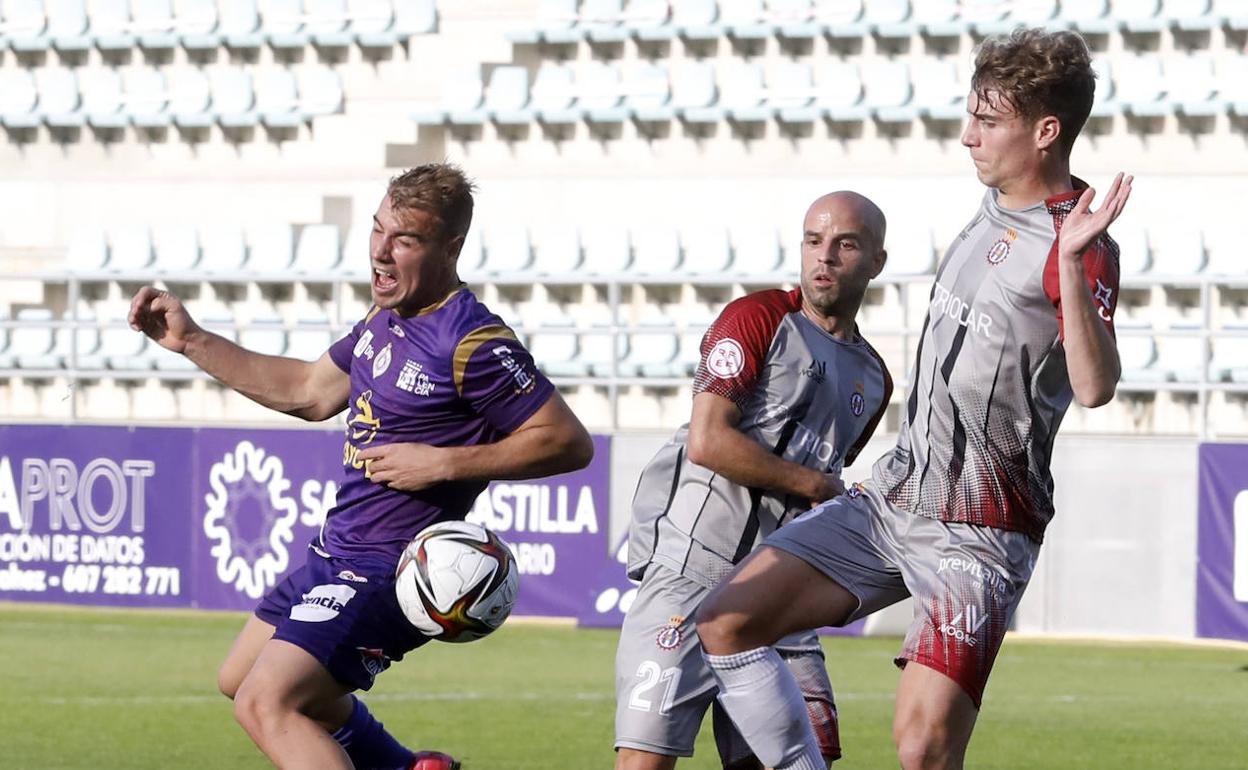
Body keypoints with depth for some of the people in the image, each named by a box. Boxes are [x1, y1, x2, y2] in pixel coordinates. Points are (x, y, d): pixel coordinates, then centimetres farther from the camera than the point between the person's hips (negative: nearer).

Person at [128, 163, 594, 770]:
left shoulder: (472, 344, -21)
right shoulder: (386, 318, 6)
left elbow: (569, 442, -20)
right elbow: (311, 392, 22)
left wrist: (442, 463, -23)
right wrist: (190, 341, 20)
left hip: (387, 571, -10)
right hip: (336, 552, 10)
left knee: (266, 704, -20)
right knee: (239, 679, 25)